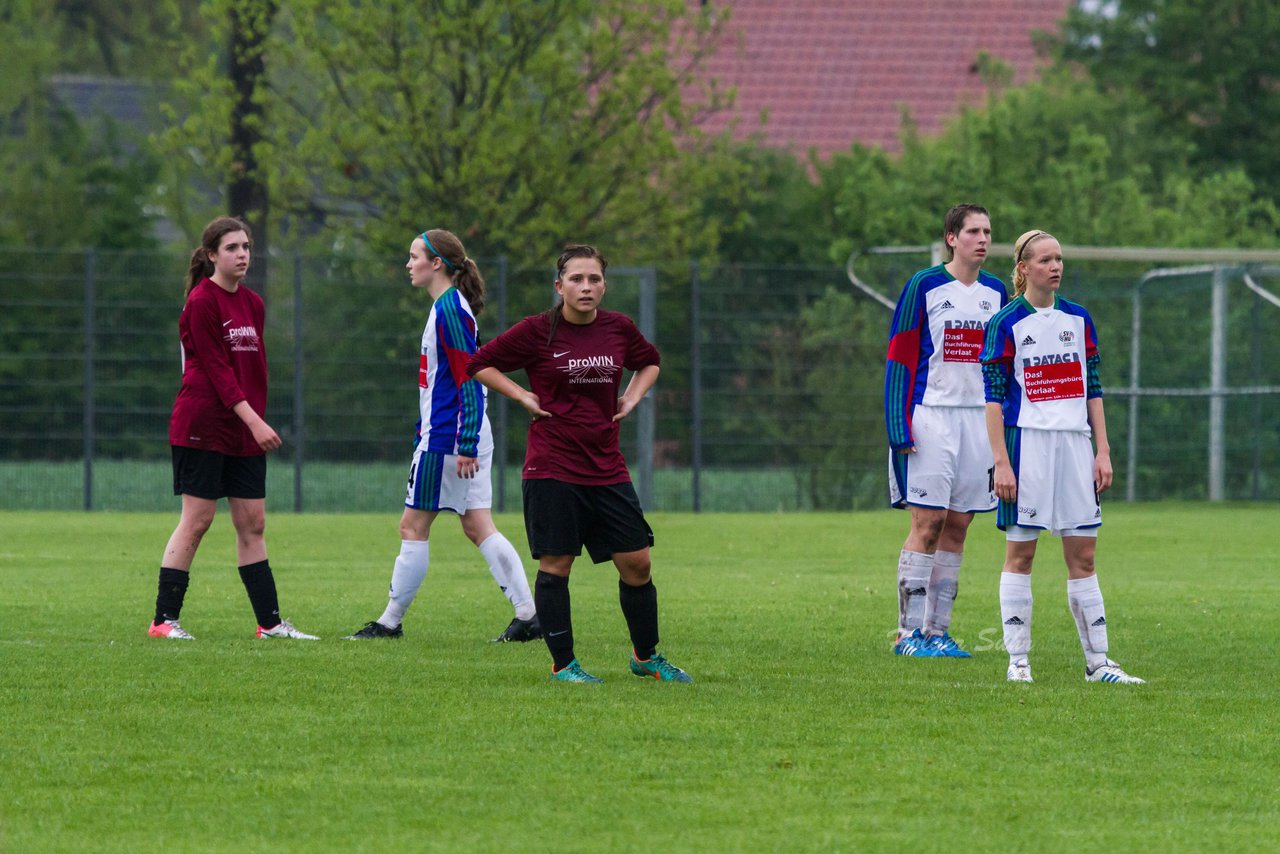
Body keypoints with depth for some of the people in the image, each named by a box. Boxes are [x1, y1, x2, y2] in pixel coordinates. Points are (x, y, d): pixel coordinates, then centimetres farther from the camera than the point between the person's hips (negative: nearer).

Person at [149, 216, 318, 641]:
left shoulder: (253, 304, 13)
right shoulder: (202, 302, -10)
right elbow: (216, 368, -16)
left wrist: (258, 421, 9)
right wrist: (253, 421, -21)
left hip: (245, 431, 7)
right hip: (202, 426, -7)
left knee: (252, 523, 7)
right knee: (197, 519, -7)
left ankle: (270, 621, 9)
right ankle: (164, 619, -2)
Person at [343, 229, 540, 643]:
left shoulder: (449, 310, -15)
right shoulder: (446, 306, 15)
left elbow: (470, 380, -20)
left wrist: (466, 445, -22)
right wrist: (424, 432, 27)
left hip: (447, 438, -10)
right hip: (463, 438, 10)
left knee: (413, 526, -1)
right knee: (478, 527, 7)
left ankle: (391, 621, 5)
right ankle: (528, 614, 3)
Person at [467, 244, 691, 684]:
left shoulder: (619, 329, 5)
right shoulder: (537, 331, -7)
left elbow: (649, 361, 26)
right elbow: (480, 363, 1)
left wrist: (631, 398, 10)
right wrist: (524, 397, -6)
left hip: (606, 467, 4)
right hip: (552, 466, -4)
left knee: (636, 562, 3)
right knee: (555, 564, -2)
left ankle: (646, 656, 19)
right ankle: (563, 663, 8)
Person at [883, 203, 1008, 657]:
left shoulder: (996, 293, 11)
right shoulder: (923, 287, -5)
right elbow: (899, 358, -5)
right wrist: (899, 428, -12)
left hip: (978, 416, 5)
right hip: (931, 413, -5)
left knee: (956, 527, 5)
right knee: (927, 524, -8)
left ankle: (938, 630, 9)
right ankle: (909, 632, -5)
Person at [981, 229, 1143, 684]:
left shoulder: (1078, 319, 12)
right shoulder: (1005, 325, -3)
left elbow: (1093, 389, 14)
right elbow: (993, 397, -5)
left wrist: (1103, 451, 7)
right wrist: (1001, 462, -12)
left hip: (1075, 443, 4)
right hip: (1027, 442, -4)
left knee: (1083, 557, 4)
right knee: (1020, 553, 0)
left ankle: (1097, 661, 5)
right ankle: (1018, 660, 4)